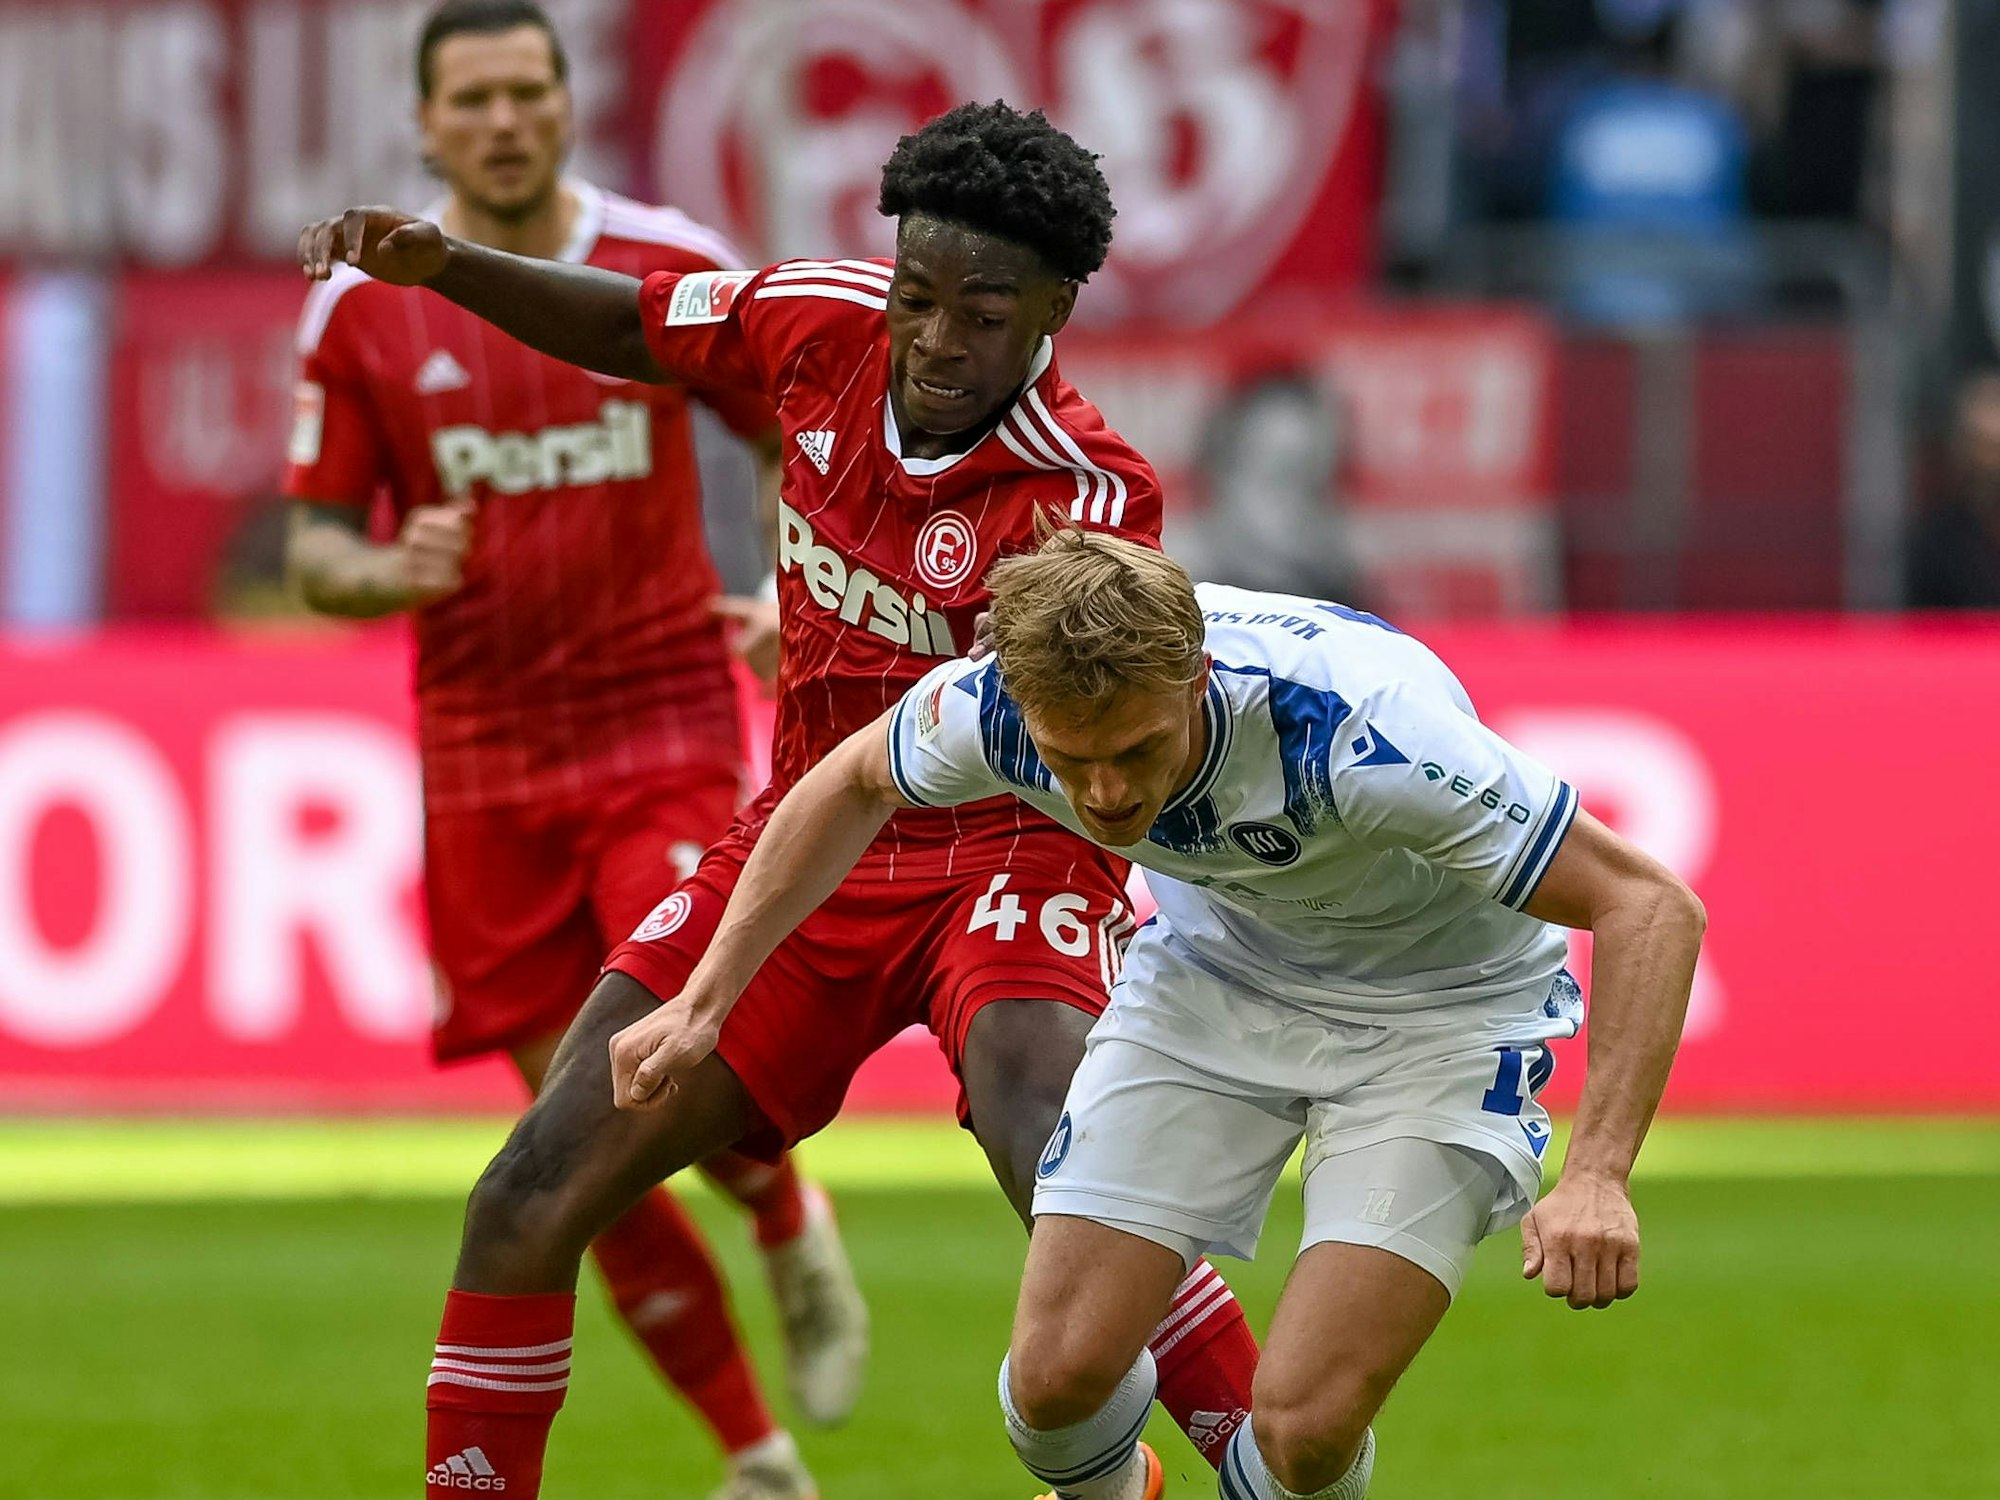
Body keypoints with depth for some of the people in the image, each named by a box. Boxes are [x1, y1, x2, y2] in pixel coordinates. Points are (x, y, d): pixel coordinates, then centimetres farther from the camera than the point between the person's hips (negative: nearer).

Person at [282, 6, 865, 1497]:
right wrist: (390, 575, -18)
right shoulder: (362, 310, -1)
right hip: (484, 754, 2)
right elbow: (316, 546, 4)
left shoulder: (676, 268, -2)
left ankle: (795, 1235, 12)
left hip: (664, 718, -2)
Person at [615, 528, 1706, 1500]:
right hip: (1217, 969, 4)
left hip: (1439, 1009, -4)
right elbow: (852, 784, 2)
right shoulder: (994, 705, -25)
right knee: (1058, 1377, -7)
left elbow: (1653, 907, -35)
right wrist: (705, 999, -1)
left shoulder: (1355, 727, -40)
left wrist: (1595, 1176, -44)